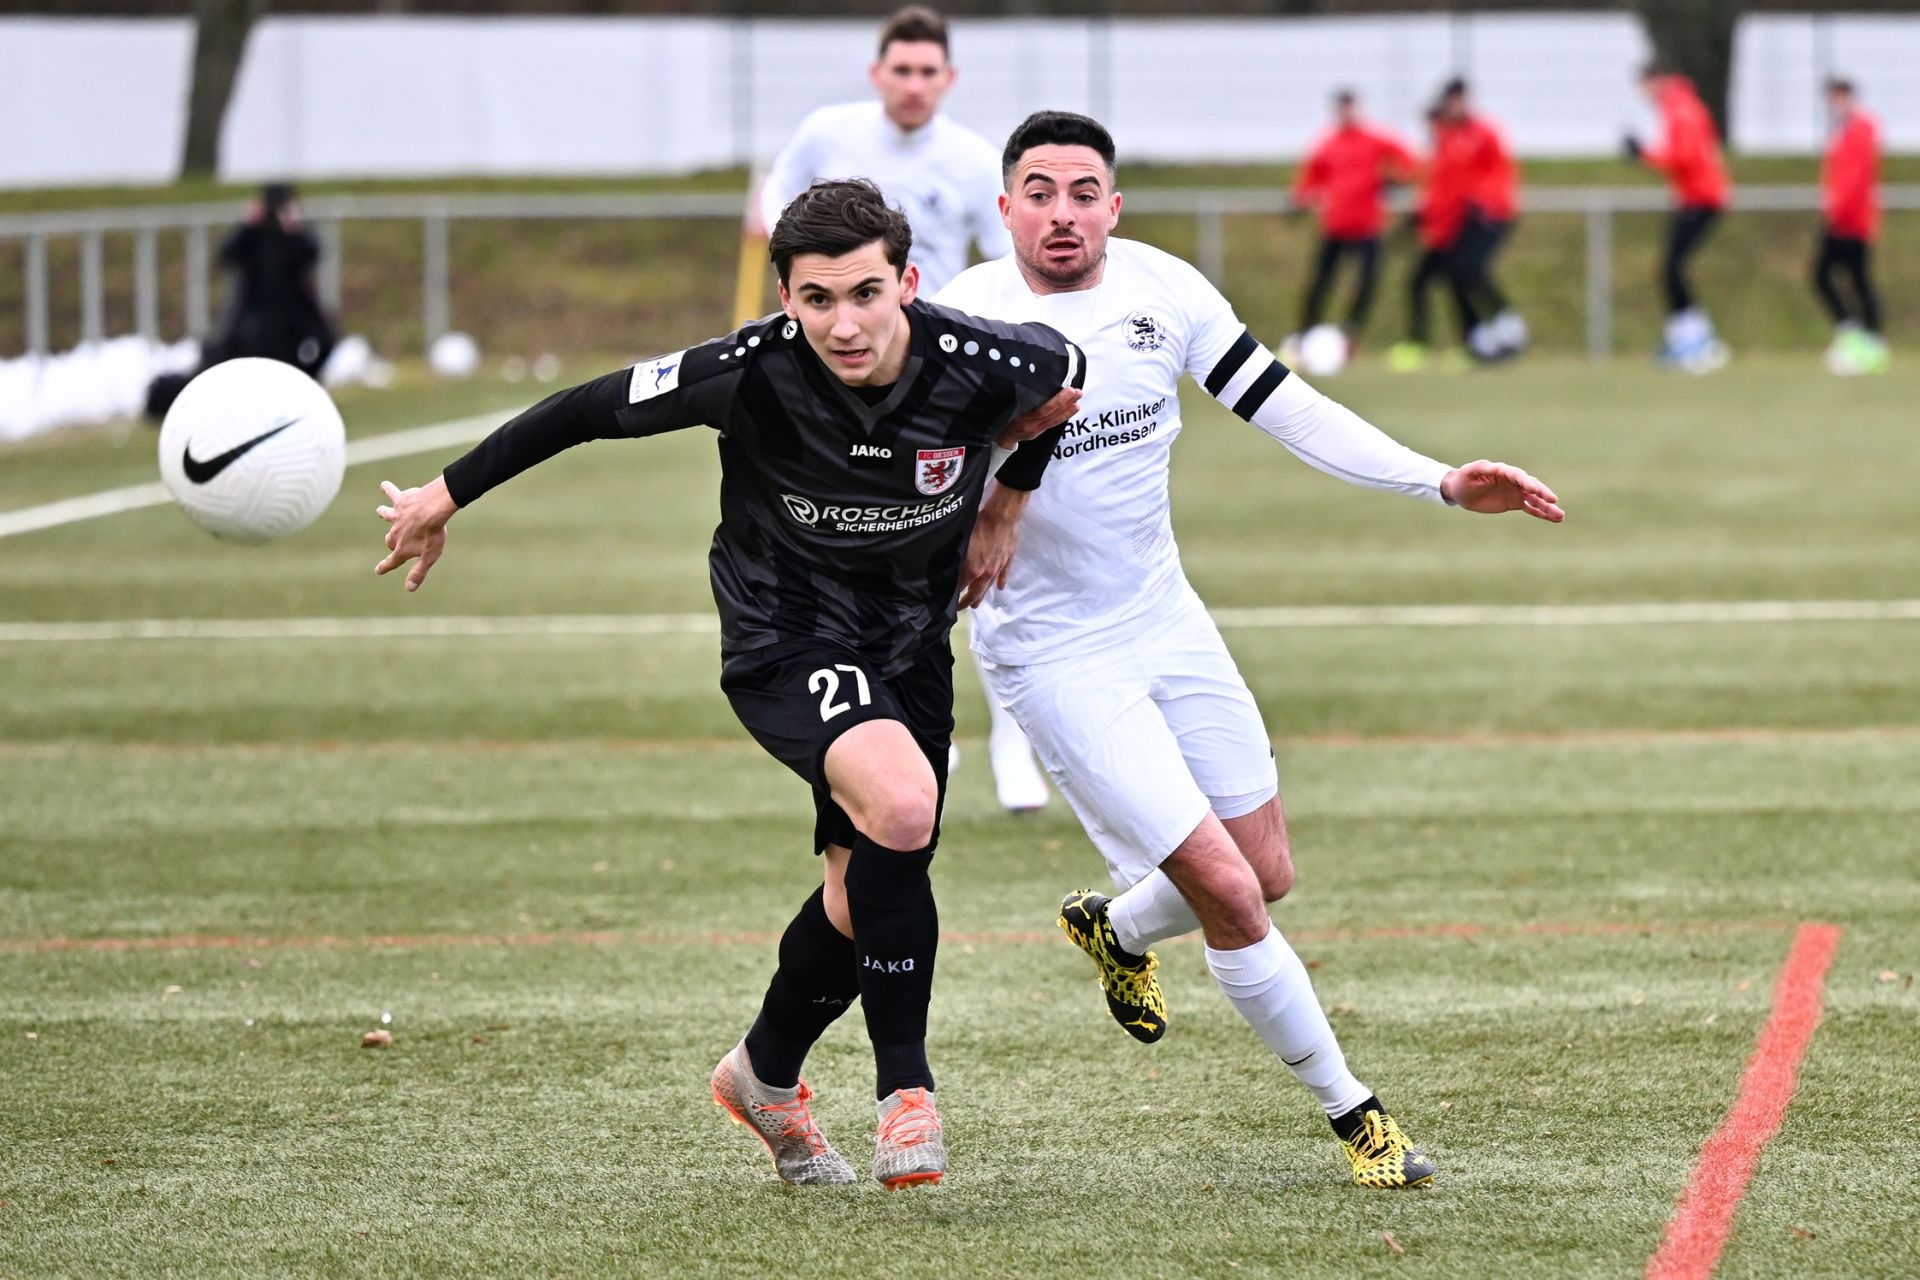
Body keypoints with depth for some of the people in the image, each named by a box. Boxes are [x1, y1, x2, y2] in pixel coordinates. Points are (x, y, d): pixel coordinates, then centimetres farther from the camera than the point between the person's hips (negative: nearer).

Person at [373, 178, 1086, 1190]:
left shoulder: (980, 365, -22)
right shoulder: (753, 373, -27)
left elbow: (1067, 375, 3)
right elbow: (593, 409, -13)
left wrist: (1011, 495, 14)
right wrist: (445, 498, -5)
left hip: (911, 642, 4)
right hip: (783, 639, -4)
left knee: (866, 889, 13)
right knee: (900, 805, -30)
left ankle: (766, 1073, 42)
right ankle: (905, 1089, -17)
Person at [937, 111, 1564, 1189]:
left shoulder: (1162, 289, -4)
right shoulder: (971, 318, -18)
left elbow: (1284, 406, 1)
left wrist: (1442, 484, -5)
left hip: (1168, 621, 6)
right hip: (1057, 657, -6)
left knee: (1267, 875, 13)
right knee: (1227, 890, -11)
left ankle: (1117, 929, 45)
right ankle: (1350, 1110, 6)